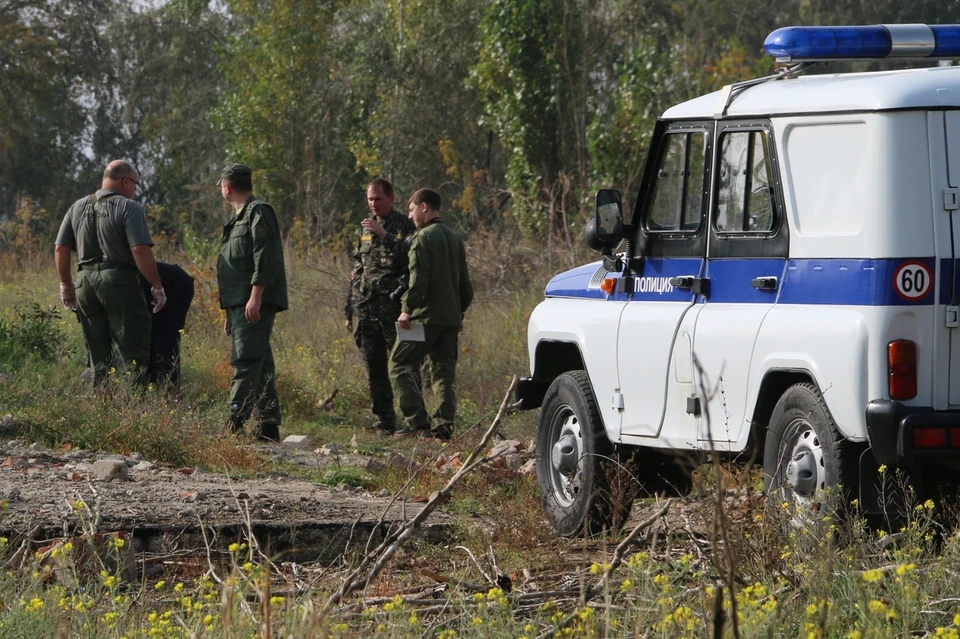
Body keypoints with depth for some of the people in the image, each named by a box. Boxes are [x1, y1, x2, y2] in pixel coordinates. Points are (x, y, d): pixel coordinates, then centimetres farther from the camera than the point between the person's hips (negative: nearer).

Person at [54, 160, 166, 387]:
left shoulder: (78, 208, 14)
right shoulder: (129, 208, -5)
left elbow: (60, 249, 13)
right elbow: (141, 250, -15)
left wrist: (66, 285, 23)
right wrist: (157, 286, -8)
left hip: (85, 283, 6)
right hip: (119, 282, -6)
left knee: (99, 356, 12)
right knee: (135, 352, -4)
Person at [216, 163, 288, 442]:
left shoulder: (258, 212, -7)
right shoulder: (239, 218, 25)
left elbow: (265, 257, -17)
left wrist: (255, 297, -24)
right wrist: (230, 312, 25)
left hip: (255, 304, -10)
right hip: (240, 304, 10)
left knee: (246, 361, -15)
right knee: (261, 364, 9)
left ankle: (236, 424, -22)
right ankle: (269, 426, 10)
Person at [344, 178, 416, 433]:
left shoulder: (404, 226, 0)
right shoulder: (365, 228, 18)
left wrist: (384, 234, -23)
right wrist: (350, 311, 19)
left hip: (393, 308, -6)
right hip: (365, 311, 6)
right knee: (374, 370, 6)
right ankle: (384, 421, 10)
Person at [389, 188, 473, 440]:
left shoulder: (423, 238, -9)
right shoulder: (454, 239, 17)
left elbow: (418, 279, -18)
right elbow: (465, 283, 20)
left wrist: (407, 309, -13)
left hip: (426, 315, -8)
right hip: (451, 316, 8)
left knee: (400, 363, -2)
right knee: (444, 370, 9)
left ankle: (416, 419, -12)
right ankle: (444, 424, 0)